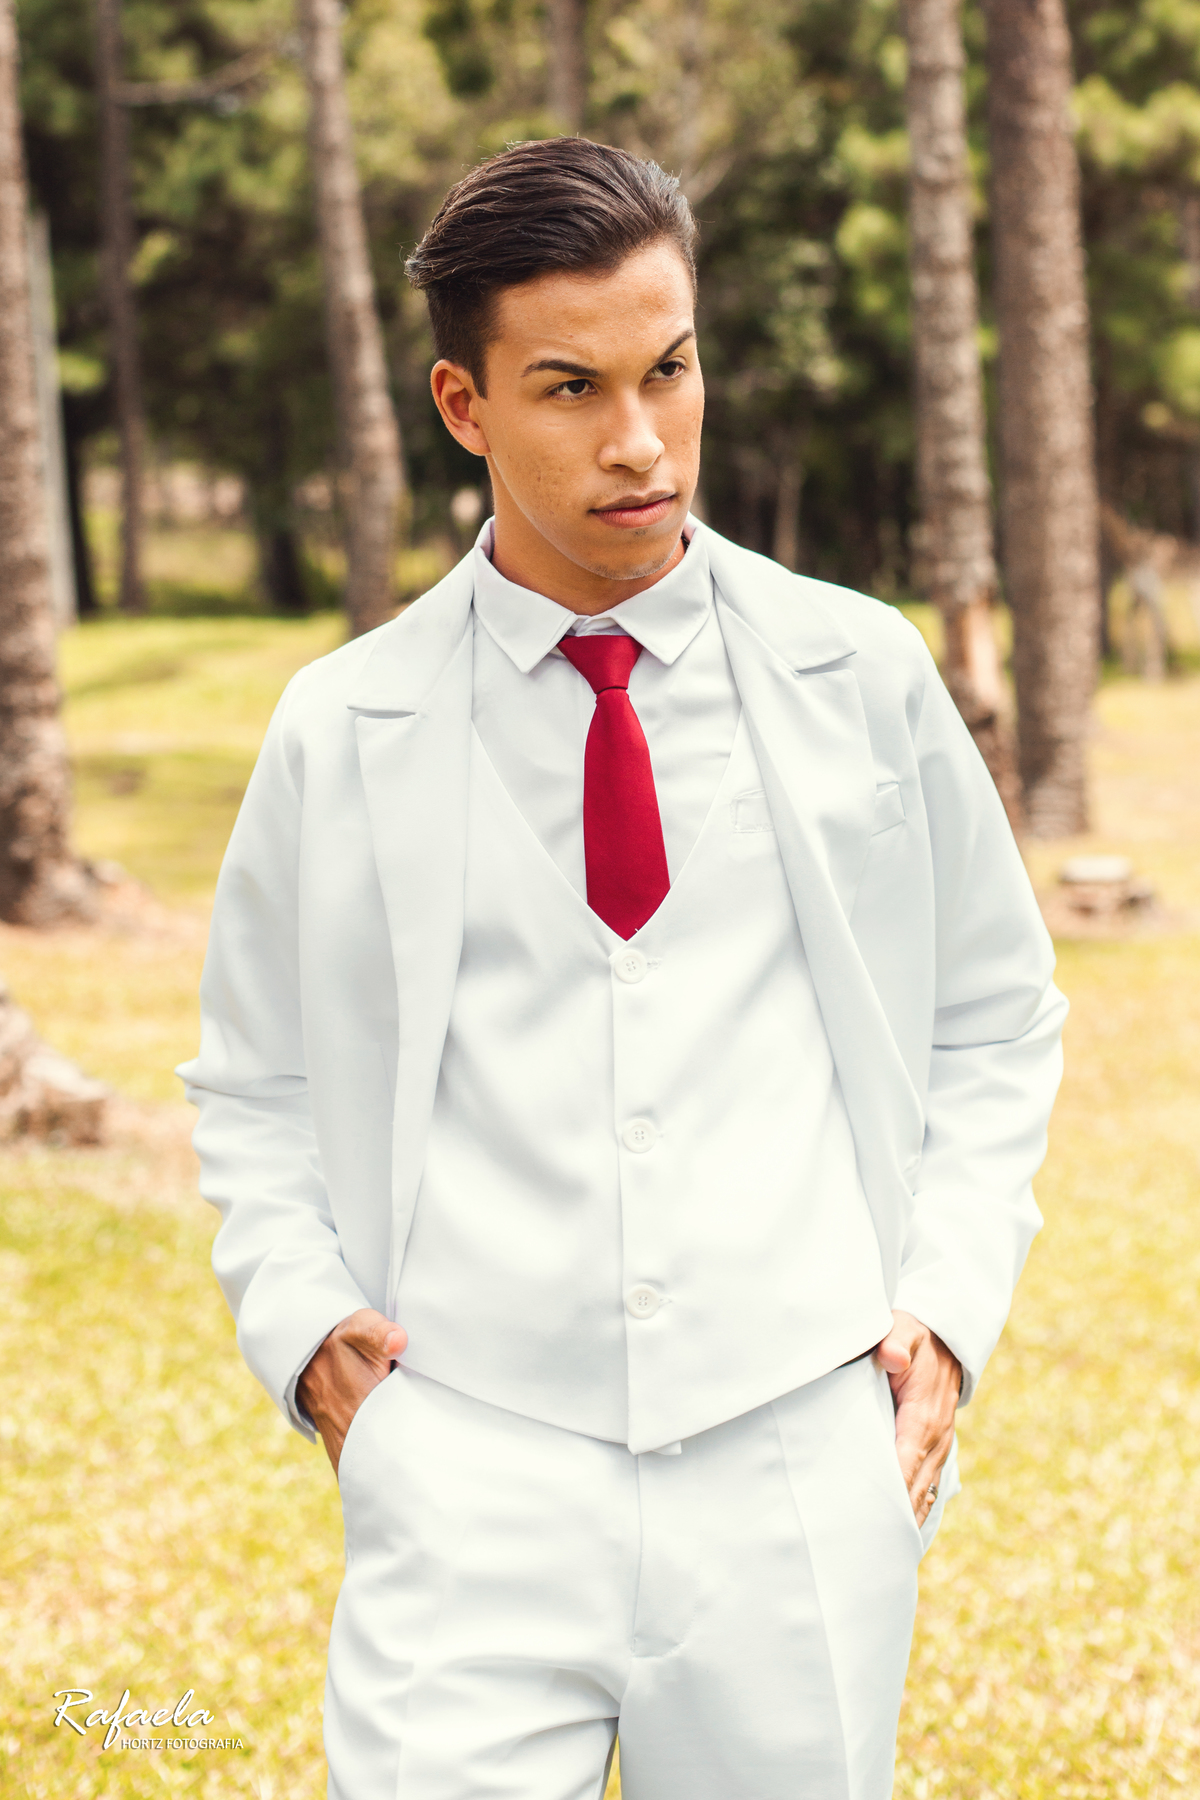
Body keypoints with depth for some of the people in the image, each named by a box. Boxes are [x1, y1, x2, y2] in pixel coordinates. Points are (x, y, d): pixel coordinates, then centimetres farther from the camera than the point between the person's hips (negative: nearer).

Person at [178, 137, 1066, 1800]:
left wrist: (952, 1301, 4)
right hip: (471, 1470, -1)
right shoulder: (341, 735, 4)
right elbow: (255, 1086, 16)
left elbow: (997, 1019, 16)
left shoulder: (864, 681, 6)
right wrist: (304, 1321, 0)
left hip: (800, 1467, 1)